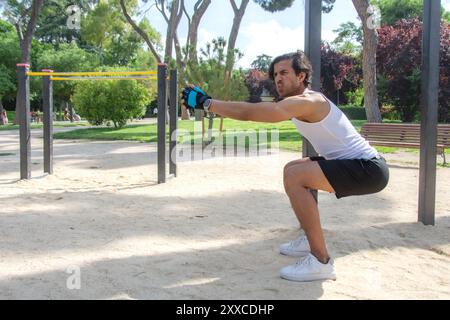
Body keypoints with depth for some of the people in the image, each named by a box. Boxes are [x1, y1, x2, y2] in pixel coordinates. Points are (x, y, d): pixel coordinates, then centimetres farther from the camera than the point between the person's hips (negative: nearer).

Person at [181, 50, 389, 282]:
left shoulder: (305, 102, -20)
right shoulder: (302, 100, 13)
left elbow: (252, 112, -28)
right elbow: (256, 110, 12)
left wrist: (206, 103, -24)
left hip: (369, 169, -11)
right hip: (355, 164, 11)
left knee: (294, 177, -26)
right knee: (293, 170, 22)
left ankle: (321, 262, -19)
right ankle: (311, 240, 27)